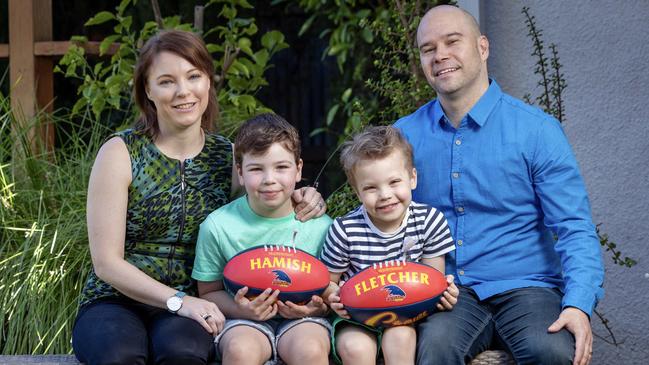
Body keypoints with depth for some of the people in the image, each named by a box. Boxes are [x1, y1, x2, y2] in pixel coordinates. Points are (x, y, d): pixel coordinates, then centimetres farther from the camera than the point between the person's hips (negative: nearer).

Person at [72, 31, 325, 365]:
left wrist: (300, 203, -4)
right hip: (116, 301, -2)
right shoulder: (120, 153, -4)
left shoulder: (230, 158, 6)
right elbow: (107, 263, -7)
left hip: (187, 308, 2)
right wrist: (177, 300, -19)